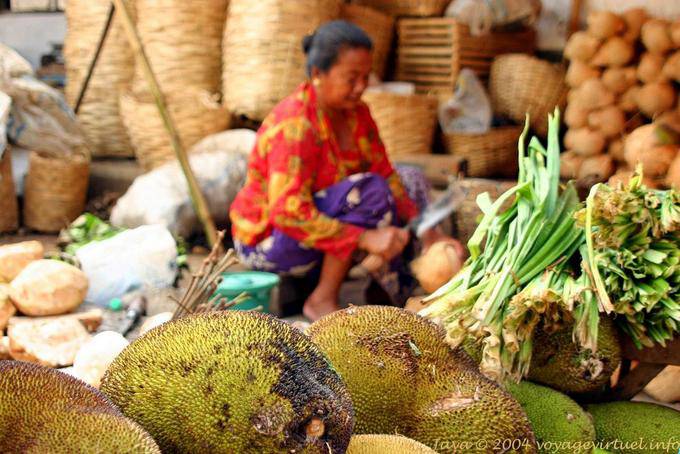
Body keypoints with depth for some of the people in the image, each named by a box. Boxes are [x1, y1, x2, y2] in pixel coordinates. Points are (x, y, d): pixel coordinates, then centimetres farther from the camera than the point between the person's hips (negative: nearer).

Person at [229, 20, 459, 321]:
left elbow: (385, 174, -1)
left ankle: (391, 292, -6)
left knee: (409, 182, 3)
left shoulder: (356, 113, -1)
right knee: (369, 191, -28)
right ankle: (322, 300, -19)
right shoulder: (295, 126, -27)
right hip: (269, 241, -9)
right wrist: (365, 238, -38)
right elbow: (288, 213, -34)